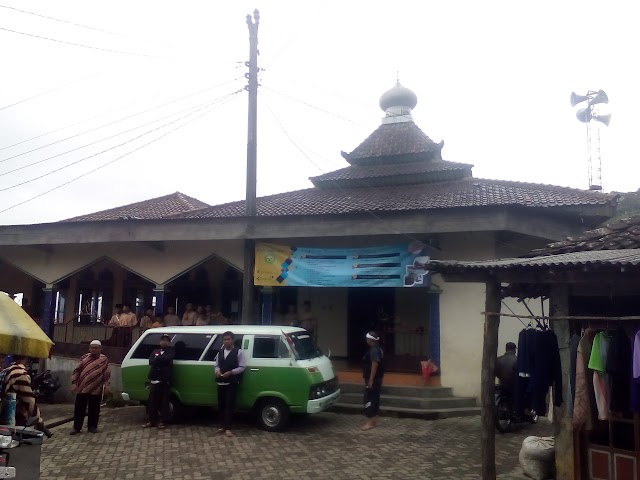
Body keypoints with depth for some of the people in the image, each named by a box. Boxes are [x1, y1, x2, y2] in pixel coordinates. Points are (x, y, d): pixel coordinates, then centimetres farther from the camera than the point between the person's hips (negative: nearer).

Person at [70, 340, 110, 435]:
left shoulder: (104, 359, 3)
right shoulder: (84, 357, 5)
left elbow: (107, 374, 6)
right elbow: (76, 370, 6)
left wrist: (106, 384, 0)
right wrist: (74, 383, -2)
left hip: (96, 390, -1)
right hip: (82, 388, 1)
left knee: (94, 409, 6)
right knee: (79, 409, 4)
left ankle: (92, 426, 18)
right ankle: (76, 427, 13)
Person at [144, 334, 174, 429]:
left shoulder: (171, 352, 6)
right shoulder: (155, 352, 17)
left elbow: (167, 358, -17)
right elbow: (151, 361, -3)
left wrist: (157, 359, -9)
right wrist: (162, 361, -13)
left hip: (165, 380, -3)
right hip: (154, 379, 4)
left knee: (164, 401, -1)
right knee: (152, 401, 6)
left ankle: (163, 421, 6)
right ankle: (152, 421, 16)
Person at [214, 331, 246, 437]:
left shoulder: (238, 352, -7)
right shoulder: (220, 351, 11)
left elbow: (242, 367, -8)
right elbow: (217, 365, 16)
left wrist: (231, 372, -19)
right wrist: (217, 371, -7)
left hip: (232, 383, -6)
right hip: (221, 382, 6)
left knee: (229, 405, -5)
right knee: (221, 404, 11)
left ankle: (227, 428, 0)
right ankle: (222, 426, 23)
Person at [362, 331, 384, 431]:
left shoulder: (374, 350, -20)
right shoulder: (377, 349, 13)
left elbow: (374, 365, -25)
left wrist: (370, 380, -24)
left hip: (373, 380, -10)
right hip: (376, 379, 10)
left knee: (369, 400, -7)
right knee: (374, 400, 14)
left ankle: (370, 422, -4)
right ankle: (374, 420, 20)